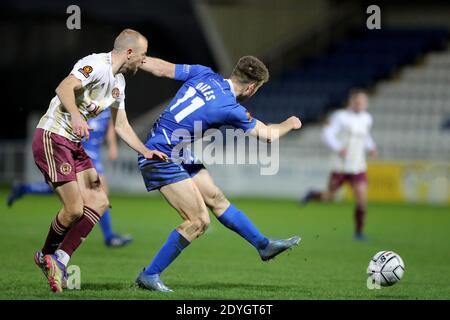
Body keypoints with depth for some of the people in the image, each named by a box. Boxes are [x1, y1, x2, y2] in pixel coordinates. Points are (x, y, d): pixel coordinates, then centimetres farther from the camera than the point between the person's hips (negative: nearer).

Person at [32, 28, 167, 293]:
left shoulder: (119, 82, 15)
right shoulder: (97, 65, -16)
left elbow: (121, 125, 23)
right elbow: (64, 88, -31)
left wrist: (145, 151, 14)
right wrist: (75, 115, -48)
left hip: (75, 144, 10)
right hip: (53, 139, -10)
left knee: (99, 202, 0)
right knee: (74, 209, -13)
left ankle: (58, 260, 4)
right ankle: (48, 255, 15)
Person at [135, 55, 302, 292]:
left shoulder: (205, 74, -1)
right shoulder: (229, 108, -18)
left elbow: (162, 68, 3)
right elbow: (267, 135, -1)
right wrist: (289, 124, 18)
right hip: (162, 159, -9)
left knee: (216, 199, 16)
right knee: (198, 221, -9)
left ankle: (264, 245, 27)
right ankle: (149, 276, -3)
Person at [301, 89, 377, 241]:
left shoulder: (367, 118, 9)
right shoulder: (340, 116, -10)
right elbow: (327, 134, -13)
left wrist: (371, 147, 8)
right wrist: (338, 148, -27)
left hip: (358, 167, 4)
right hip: (341, 166, -4)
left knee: (362, 198, -10)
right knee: (328, 198, 6)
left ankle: (359, 231, 6)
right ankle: (312, 195, 40)